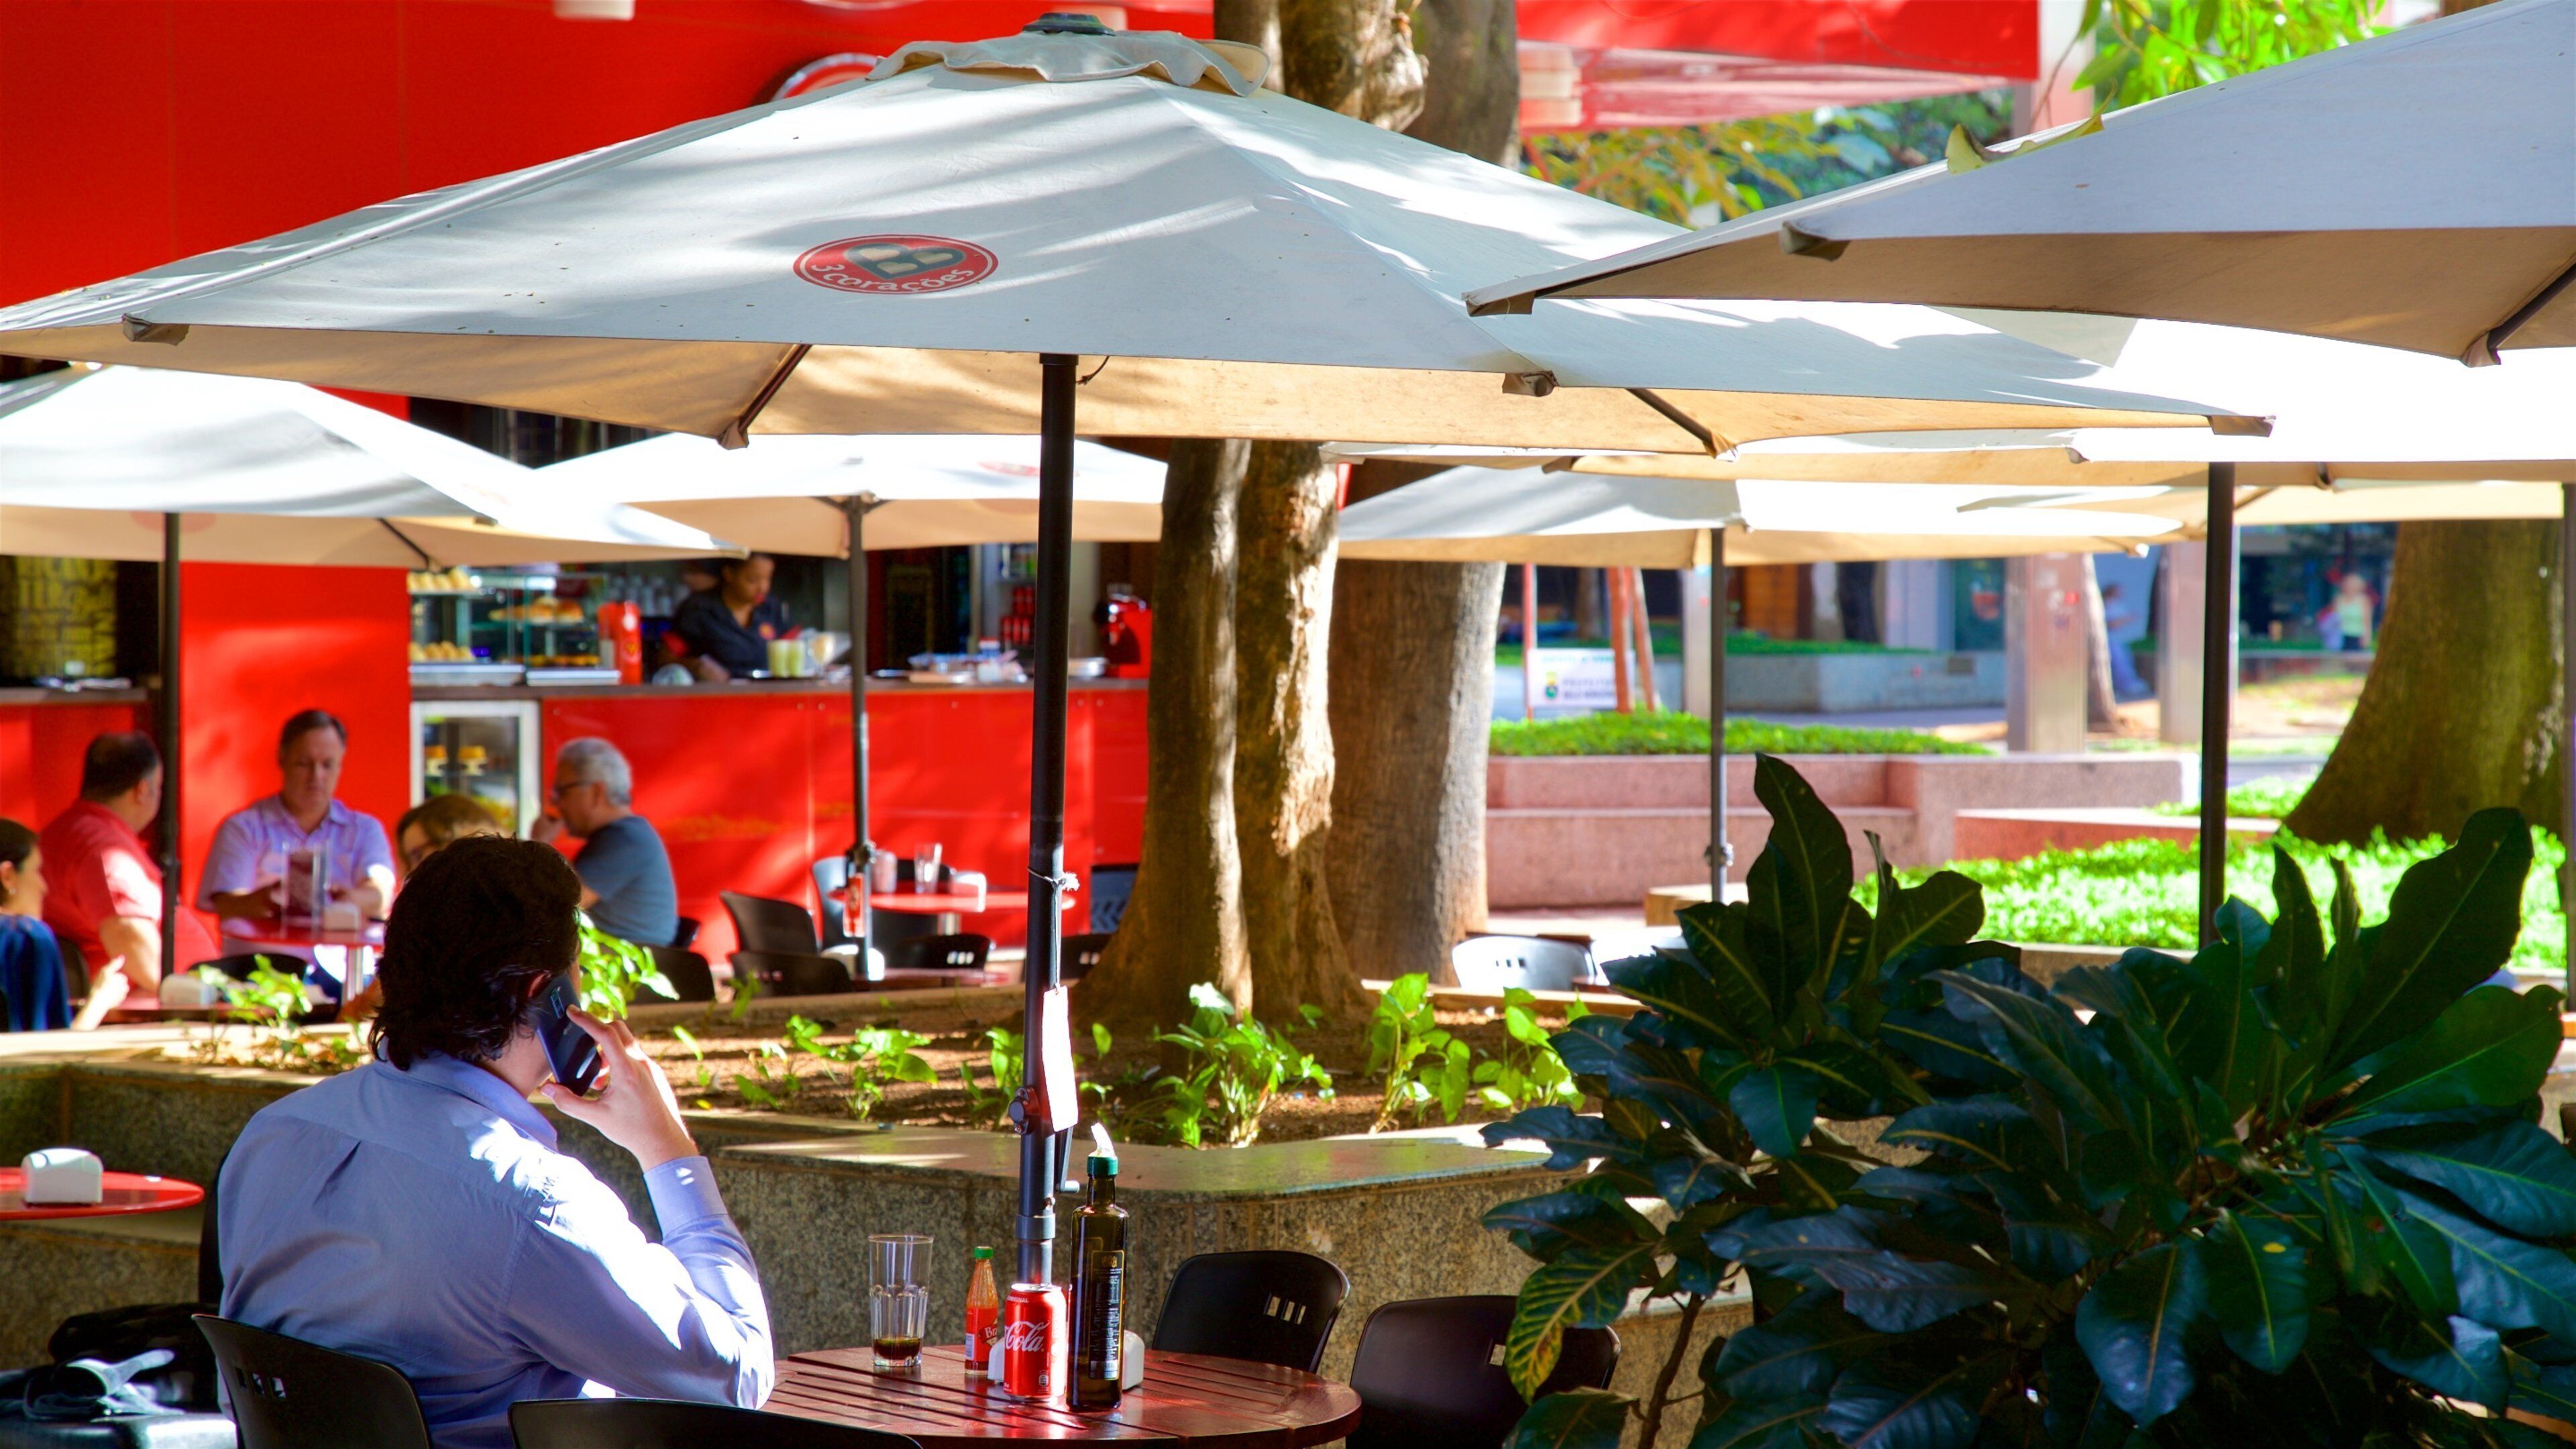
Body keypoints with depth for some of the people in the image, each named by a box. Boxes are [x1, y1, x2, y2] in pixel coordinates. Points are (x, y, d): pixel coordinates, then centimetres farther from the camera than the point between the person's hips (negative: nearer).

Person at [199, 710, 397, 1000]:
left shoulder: (364, 831, 18)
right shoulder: (243, 828, 12)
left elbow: (381, 895, -3)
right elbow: (226, 906, -3)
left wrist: (353, 900, -29)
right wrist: (260, 901, -29)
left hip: (339, 971, 2)